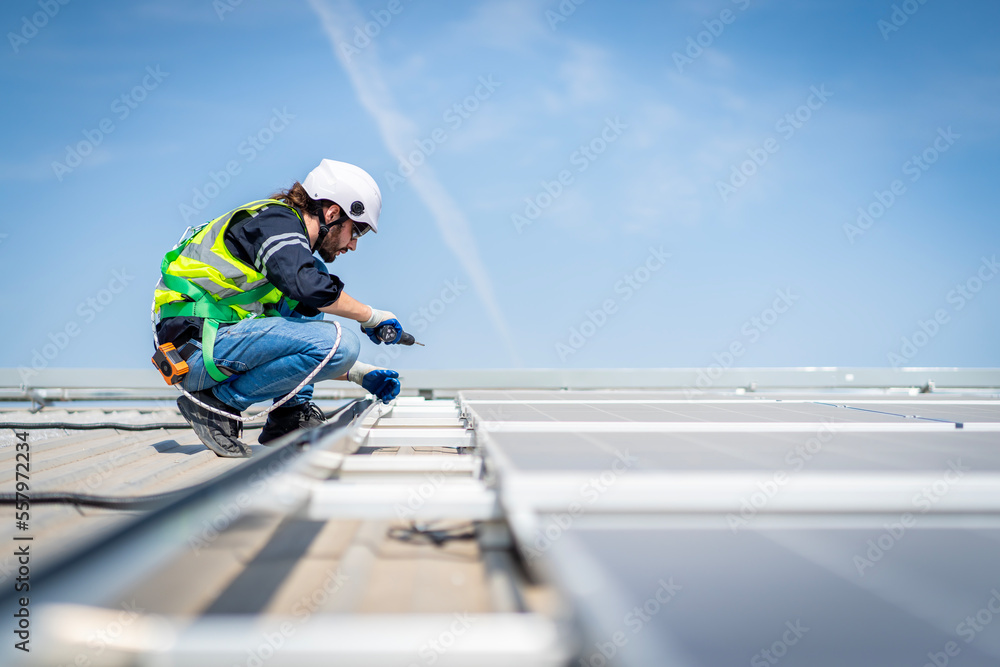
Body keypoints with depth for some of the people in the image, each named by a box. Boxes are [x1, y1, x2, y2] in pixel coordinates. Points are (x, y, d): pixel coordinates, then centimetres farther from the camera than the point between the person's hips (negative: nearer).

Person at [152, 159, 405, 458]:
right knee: (340, 343, -20)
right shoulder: (276, 220, -4)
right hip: (198, 346, -10)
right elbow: (307, 285, -26)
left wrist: (357, 373, 20)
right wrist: (370, 316, -12)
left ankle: (290, 418, 8)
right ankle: (220, 401, -9)